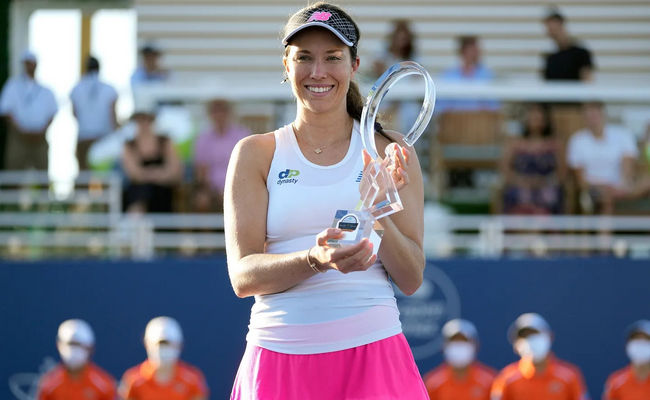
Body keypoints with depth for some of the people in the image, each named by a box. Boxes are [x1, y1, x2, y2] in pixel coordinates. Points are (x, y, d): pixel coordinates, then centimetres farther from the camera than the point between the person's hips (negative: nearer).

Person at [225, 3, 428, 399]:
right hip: (279, 360, 0)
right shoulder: (256, 155, 6)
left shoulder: (387, 156, 6)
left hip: (372, 356, 0)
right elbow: (242, 276, -4)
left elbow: (411, 279, 2)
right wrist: (315, 259, -22)